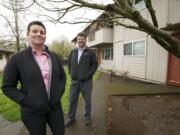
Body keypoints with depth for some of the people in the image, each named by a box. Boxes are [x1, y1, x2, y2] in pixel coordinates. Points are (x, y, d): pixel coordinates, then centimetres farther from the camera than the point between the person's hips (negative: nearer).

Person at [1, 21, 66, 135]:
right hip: (33, 112, -3)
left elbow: (62, 77, 10)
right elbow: (8, 87, -4)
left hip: (55, 107, 3)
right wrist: (25, 101, -12)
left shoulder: (54, 57, 1)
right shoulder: (17, 59, -8)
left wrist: (59, 92, -2)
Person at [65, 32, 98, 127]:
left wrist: (89, 74, -10)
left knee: (87, 100, 10)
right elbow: (69, 62, 18)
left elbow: (95, 64, -2)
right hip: (74, 80, 3)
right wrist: (71, 72, 7)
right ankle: (71, 118, 28)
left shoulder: (90, 52, 0)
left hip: (86, 81, -3)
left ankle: (87, 116, 31)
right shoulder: (73, 51, 11)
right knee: (72, 100, 10)